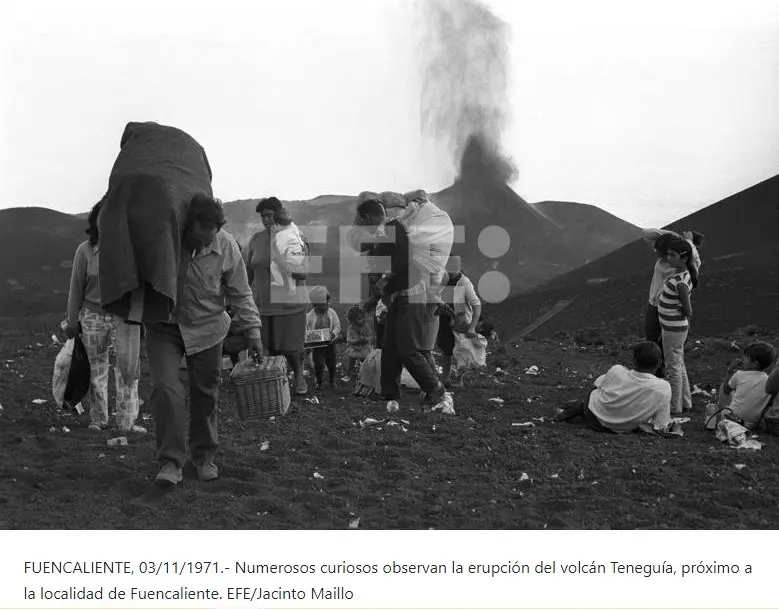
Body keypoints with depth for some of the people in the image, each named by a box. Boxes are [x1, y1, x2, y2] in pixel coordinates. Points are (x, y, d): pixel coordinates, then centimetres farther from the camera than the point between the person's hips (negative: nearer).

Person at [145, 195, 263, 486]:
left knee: (205, 394, 8)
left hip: (206, 328, 1)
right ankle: (170, 461, -6)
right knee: (166, 388, -15)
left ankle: (204, 457, 27)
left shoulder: (226, 245, -13)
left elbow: (240, 294, -3)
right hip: (164, 326, -1)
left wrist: (252, 331, -6)